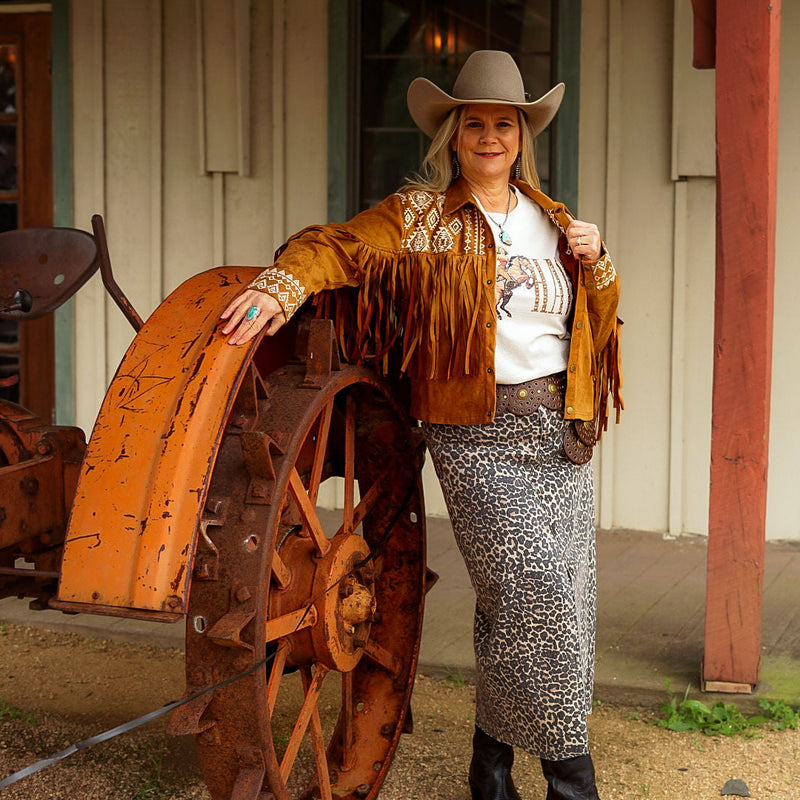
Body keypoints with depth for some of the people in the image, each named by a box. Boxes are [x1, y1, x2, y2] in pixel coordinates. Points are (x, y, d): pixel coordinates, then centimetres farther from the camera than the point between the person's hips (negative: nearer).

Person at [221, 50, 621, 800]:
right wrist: (279, 287, -29)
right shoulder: (420, 215, 1)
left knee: (560, 600, 6)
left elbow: (598, 318, 22)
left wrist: (596, 262, 2)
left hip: (560, 430, 6)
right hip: (476, 435, -5)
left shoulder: (550, 220, 15)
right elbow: (335, 245, -10)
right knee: (533, 590, -14)